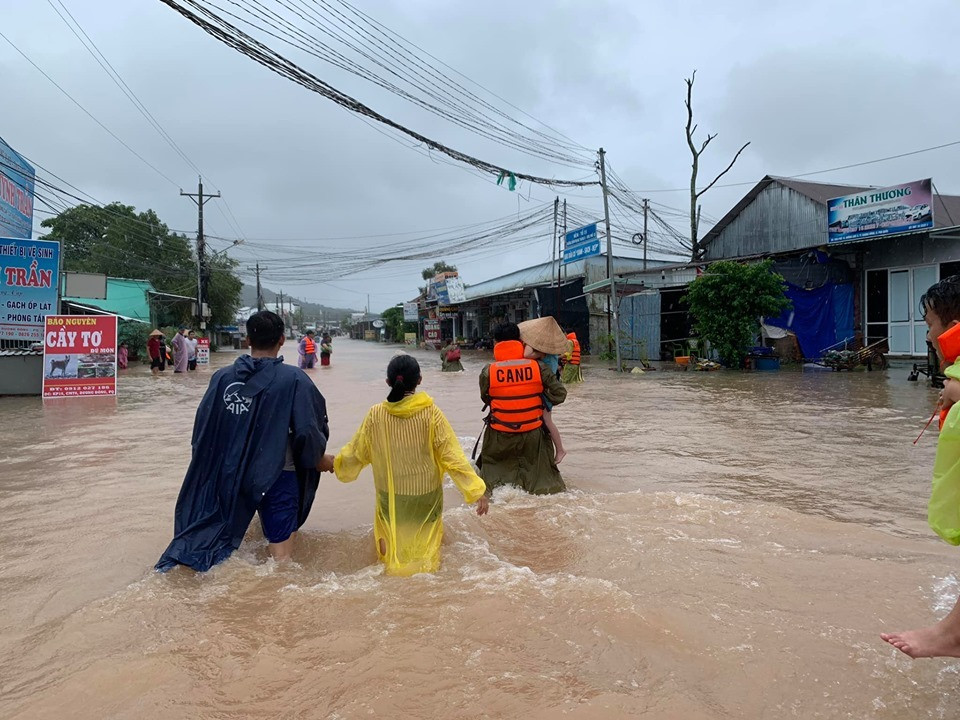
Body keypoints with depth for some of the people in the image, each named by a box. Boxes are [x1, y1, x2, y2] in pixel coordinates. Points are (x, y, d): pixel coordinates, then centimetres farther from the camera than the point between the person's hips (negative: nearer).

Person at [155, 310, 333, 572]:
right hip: (277, 475, -4)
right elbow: (307, 431, -15)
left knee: (224, 538, 28)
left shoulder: (223, 377, -3)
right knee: (281, 553, 6)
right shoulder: (294, 379, -14)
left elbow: (202, 426, 1)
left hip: (230, 477, 4)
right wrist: (320, 461, 4)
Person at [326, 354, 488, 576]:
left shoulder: (376, 414, -11)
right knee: (425, 548, 17)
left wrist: (337, 463, 24)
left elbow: (358, 451, 3)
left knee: (394, 547, 20)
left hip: (390, 495, 2)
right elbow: (452, 455, -17)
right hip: (425, 494, -1)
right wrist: (476, 490, -12)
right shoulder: (431, 413, -17)